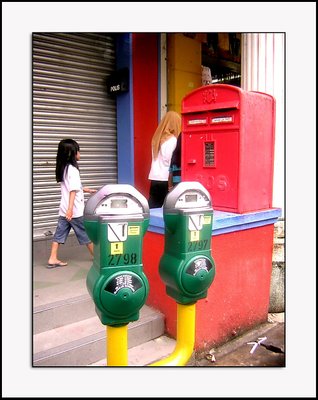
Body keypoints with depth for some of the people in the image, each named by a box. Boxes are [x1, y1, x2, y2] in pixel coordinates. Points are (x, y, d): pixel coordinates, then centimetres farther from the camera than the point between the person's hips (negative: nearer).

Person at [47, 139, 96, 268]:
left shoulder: (63, 168, 12)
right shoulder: (73, 169, -16)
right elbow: (73, 190, -24)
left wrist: (87, 190, 30)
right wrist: (70, 208, -30)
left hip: (64, 209, 8)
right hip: (75, 209, -8)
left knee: (60, 233, 8)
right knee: (86, 234, 5)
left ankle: (53, 259, 10)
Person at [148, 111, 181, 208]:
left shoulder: (157, 137, 13)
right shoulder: (172, 139, -9)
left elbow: (156, 158, 11)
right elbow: (169, 160, -14)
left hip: (154, 178, 7)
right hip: (164, 179, -7)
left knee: (153, 207, 8)